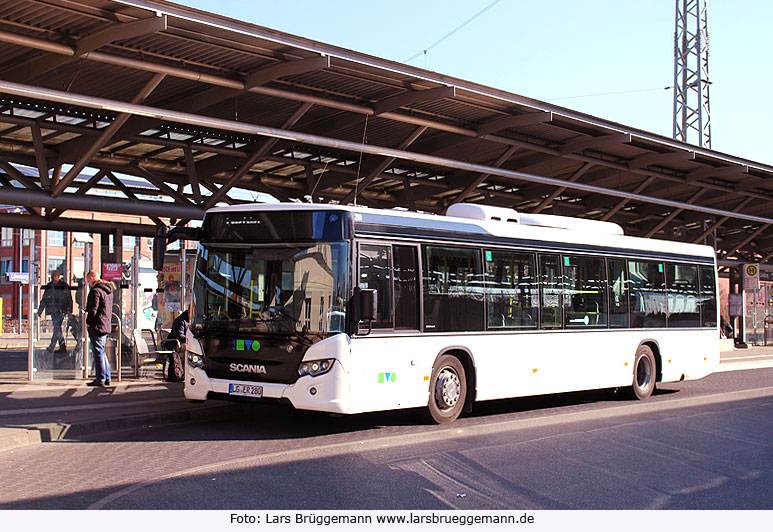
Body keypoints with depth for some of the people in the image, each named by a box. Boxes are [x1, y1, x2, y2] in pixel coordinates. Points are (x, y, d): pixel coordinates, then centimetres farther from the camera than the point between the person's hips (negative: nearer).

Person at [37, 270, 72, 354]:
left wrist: (70, 311, -8)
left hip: (61, 310, -6)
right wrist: (40, 311, 13)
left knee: (57, 327, -14)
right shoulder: (49, 286, 10)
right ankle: (63, 347, 13)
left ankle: (51, 347, -14)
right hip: (53, 311, 6)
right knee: (57, 328, 7)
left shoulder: (64, 286, -3)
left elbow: (69, 299, -2)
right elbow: (44, 299, 16)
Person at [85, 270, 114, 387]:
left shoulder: (95, 291, -14)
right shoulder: (108, 290, 15)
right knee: (102, 352, 16)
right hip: (106, 325, 9)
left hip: (97, 327, -9)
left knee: (98, 353, -5)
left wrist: (88, 323, -8)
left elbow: (93, 310, -16)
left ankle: (100, 379, -3)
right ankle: (107, 378, 17)